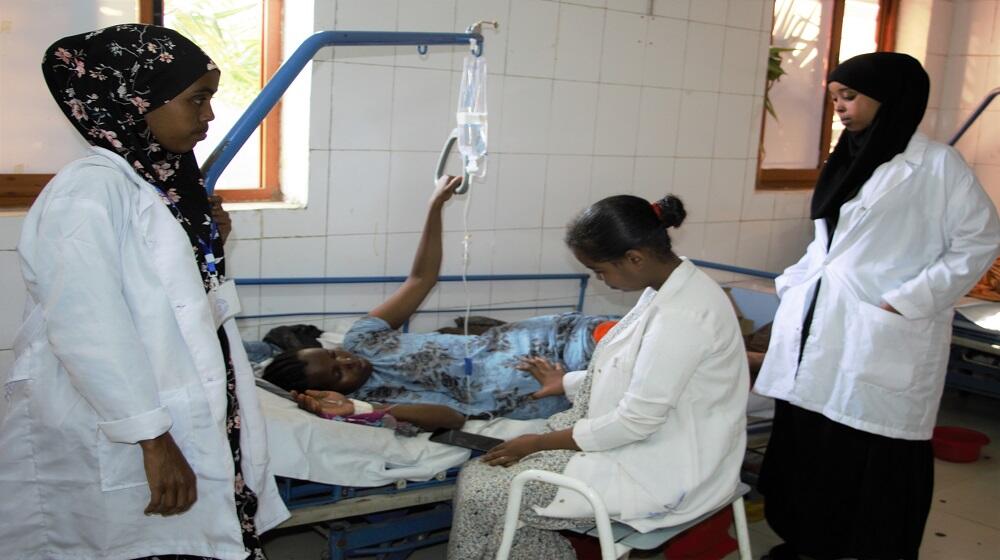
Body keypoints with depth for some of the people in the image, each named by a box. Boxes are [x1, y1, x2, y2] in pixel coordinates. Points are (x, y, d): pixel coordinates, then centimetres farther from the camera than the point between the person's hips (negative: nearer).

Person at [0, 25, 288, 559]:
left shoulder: (162, 184, 11)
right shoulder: (88, 189, -17)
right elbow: (86, 328, -25)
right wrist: (151, 437, -25)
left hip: (188, 429, 9)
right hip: (116, 453, -9)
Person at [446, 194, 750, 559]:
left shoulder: (682, 314, -27)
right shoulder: (670, 287, 4)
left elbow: (636, 421, -24)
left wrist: (541, 443, -15)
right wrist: (568, 382, 21)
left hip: (664, 473, -10)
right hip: (651, 443, 10)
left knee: (482, 492, -9)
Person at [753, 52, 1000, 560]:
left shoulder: (936, 164, -5)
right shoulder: (848, 161, 17)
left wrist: (908, 302, -12)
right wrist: (792, 283, 11)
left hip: (882, 337, -6)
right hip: (817, 330, 6)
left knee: (873, 454, 0)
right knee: (806, 440, 7)